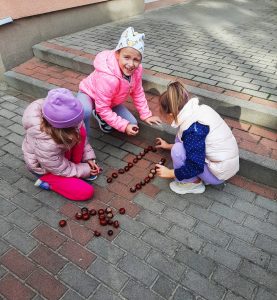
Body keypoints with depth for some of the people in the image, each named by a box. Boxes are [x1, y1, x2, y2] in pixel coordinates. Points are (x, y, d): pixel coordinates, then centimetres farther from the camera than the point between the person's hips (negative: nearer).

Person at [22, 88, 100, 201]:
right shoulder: (46, 145, -44)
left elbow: (80, 136, -7)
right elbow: (61, 169, -24)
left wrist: (88, 158, -7)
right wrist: (85, 171, -12)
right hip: (44, 168, -7)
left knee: (80, 130, -20)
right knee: (87, 192, -13)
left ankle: (76, 167, 2)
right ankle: (46, 182, 3)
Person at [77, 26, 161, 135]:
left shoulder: (136, 70, -22)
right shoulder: (108, 78, -42)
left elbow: (138, 93, -4)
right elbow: (103, 108, -33)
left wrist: (146, 115, -2)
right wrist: (124, 126, -31)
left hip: (111, 102, 6)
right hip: (89, 94, -6)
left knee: (132, 124, -3)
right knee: (85, 112, -41)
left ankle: (100, 116, 18)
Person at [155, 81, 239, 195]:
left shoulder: (193, 129, -28)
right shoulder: (196, 109, 0)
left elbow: (195, 167, -26)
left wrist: (170, 173, -10)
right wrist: (168, 146, 29)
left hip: (219, 172, -9)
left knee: (178, 150, -18)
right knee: (181, 141, 7)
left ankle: (194, 184, 4)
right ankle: (202, 177, 11)